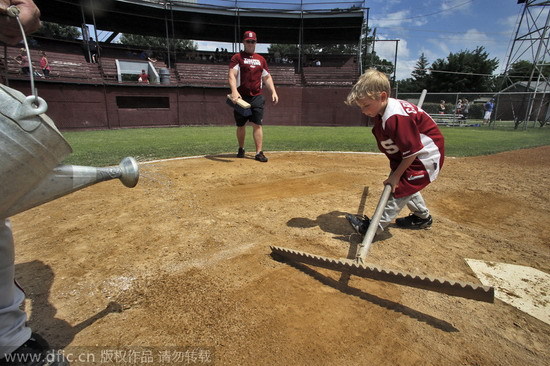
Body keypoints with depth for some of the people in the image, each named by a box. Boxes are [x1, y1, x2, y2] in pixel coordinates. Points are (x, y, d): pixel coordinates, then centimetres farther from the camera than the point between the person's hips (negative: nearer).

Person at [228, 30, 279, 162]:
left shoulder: (261, 59, 17)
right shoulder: (237, 57, 3)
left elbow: (267, 77, 21)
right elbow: (232, 75, -10)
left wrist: (273, 92, 7)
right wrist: (234, 91, -28)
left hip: (257, 97, 2)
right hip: (242, 97, -2)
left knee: (258, 124, -7)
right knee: (241, 125, 6)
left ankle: (259, 152, -7)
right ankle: (241, 149, 25)